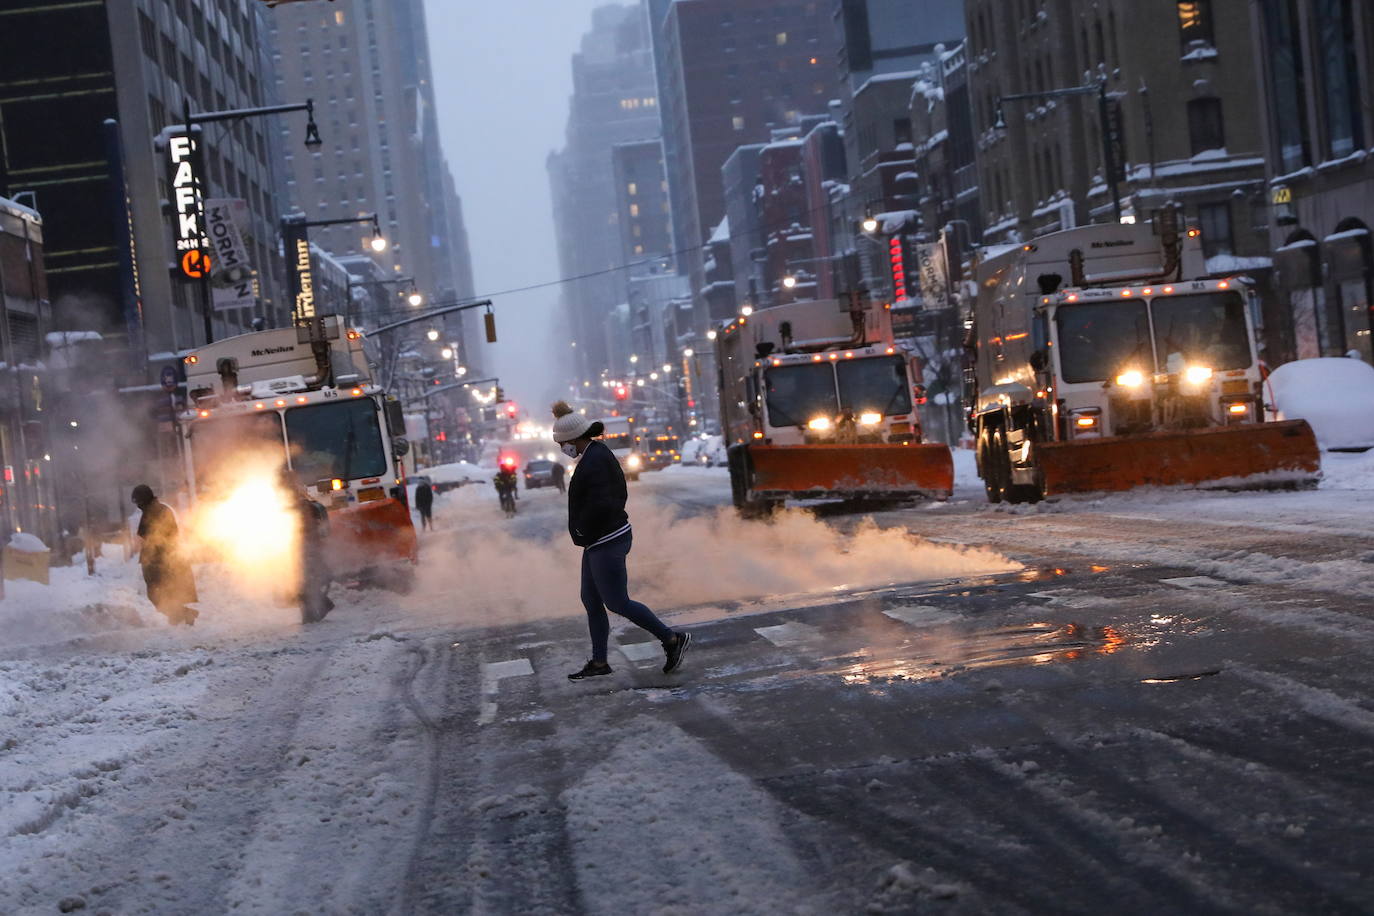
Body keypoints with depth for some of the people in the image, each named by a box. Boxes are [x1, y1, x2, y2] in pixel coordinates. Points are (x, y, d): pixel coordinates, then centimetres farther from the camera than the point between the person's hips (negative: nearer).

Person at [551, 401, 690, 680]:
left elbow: (599, 504, -32)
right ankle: (599, 663, 19)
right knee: (591, 600, 13)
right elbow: (619, 495, 18)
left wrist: (581, 532, -15)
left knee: (617, 602, -2)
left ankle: (672, 639, 7)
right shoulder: (599, 452, 10)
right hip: (601, 540, 11)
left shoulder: (593, 461, -22)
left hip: (606, 543, -11)